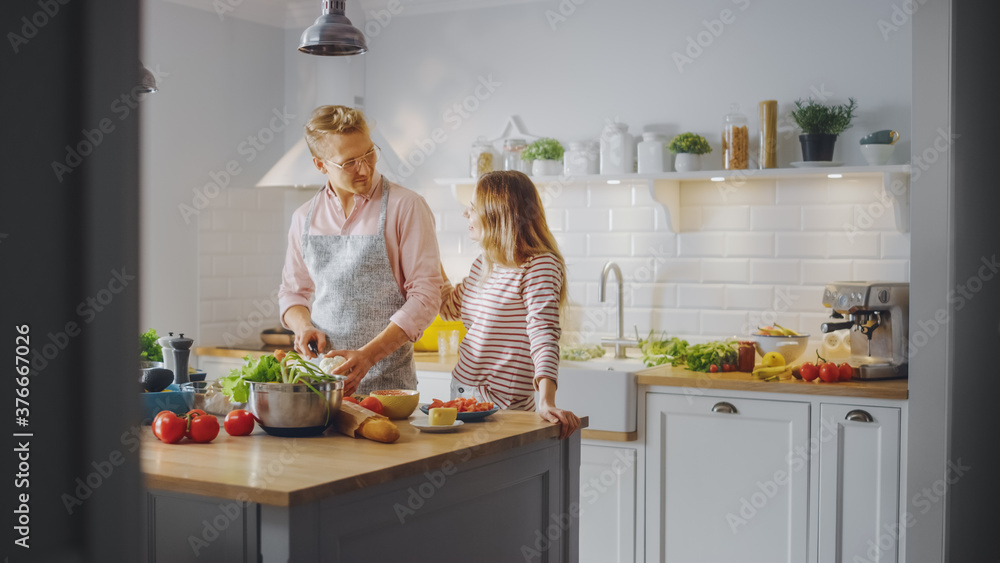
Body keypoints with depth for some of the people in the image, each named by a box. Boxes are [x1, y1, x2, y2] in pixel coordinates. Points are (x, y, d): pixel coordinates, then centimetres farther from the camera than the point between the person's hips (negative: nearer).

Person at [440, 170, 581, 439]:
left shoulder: (539, 266, -15)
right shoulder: (483, 264, 10)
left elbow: (543, 335, -25)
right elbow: (450, 306, 29)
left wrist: (547, 403, -35)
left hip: (501, 406, -8)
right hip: (462, 389, 8)